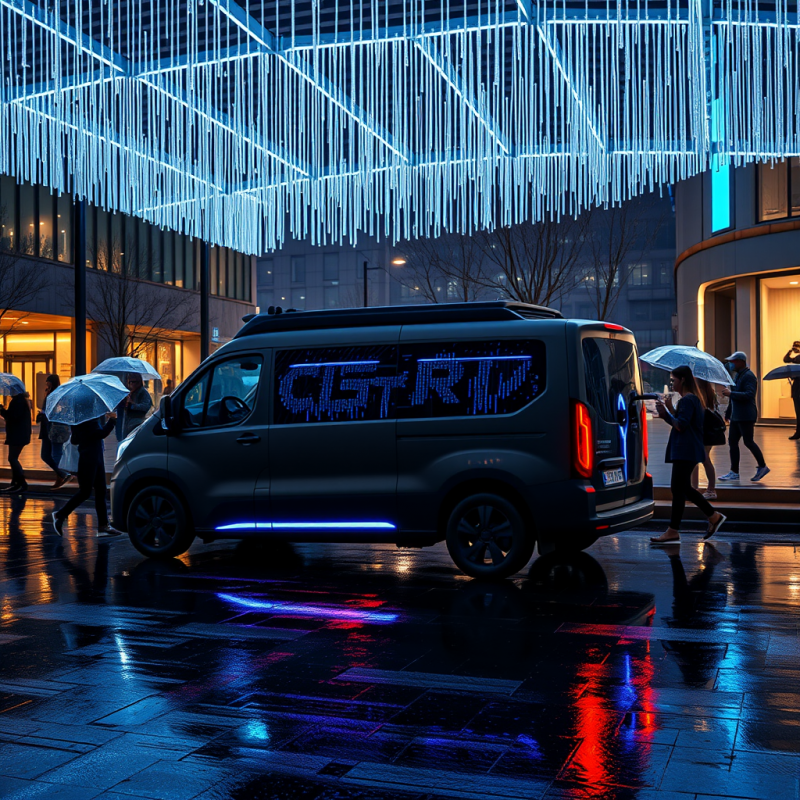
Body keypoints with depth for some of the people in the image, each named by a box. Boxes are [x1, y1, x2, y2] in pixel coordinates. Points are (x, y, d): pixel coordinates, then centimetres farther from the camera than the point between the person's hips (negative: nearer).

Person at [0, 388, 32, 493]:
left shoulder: (18, 400, -17)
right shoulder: (22, 399, 16)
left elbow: (14, 416, -23)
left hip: (17, 436, -11)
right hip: (17, 435, 11)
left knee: (12, 458, -10)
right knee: (13, 459, 14)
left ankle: (22, 484, -11)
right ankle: (15, 484, 18)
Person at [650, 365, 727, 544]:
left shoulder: (687, 400, -15)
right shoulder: (692, 399, 18)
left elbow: (681, 425, -21)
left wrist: (666, 413, -9)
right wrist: (667, 413, 5)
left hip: (686, 452, -11)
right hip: (686, 450, 11)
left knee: (678, 490, -8)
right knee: (684, 489, 16)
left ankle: (673, 531, -5)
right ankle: (714, 517, 22)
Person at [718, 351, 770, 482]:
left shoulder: (749, 376, -13)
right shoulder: (737, 375, 17)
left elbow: (749, 395, -25)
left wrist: (730, 393, -26)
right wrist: (728, 413, 25)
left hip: (746, 416, -10)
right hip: (736, 416, 10)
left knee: (748, 442, -6)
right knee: (732, 441, 7)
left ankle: (762, 466, 9)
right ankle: (734, 472, 10)